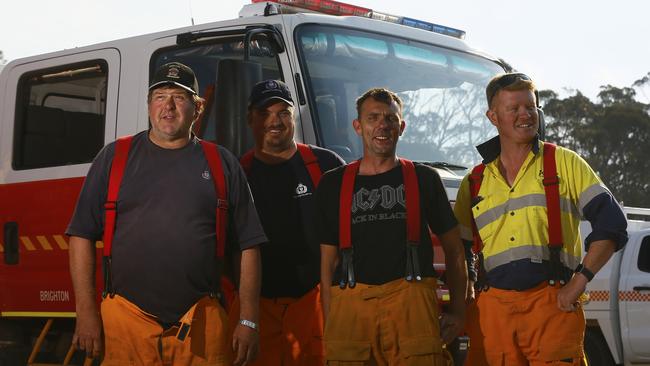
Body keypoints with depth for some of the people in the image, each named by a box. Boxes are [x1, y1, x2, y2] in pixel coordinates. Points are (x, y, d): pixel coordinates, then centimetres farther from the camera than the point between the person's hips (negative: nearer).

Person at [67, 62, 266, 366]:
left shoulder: (222, 163, 9)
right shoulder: (114, 158, 8)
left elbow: (248, 246, 7)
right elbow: (82, 236, 5)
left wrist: (248, 321, 1)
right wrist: (86, 312, -3)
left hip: (202, 326, 0)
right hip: (127, 319, 0)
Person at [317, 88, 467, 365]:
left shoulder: (424, 179, 14)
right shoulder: (333, 184, 14)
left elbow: (454, 250, 16)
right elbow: (328, 262, 12)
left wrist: (458, 311, 7)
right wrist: (329, 324, 4)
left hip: (412, 302, 0)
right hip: (350, 307, 1)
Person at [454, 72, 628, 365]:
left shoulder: (564, 163, 8)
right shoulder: (474, 182, 16)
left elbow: (611, 223, 1)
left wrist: (579, 281, -7)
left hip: (552, 306, -2)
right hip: (491, 308, 3)